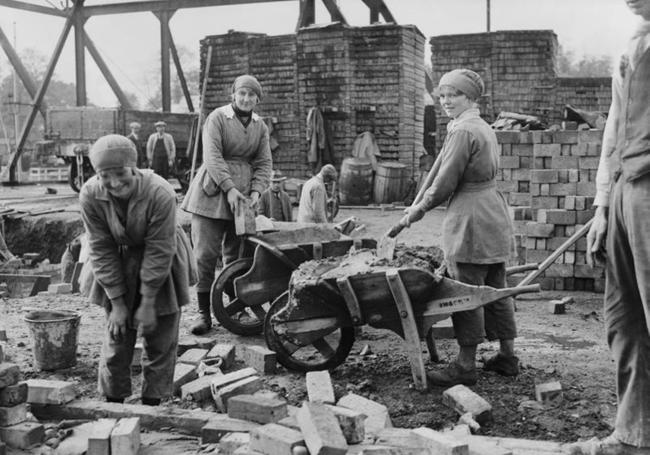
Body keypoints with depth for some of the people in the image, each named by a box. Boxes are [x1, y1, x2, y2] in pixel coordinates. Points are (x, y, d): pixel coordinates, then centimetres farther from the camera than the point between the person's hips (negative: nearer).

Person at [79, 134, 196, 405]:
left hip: (161, 268, -2)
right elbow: (101, 251, -15)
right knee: (116, 337, 7)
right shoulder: (90, 195, -23)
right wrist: (117, 303, -15)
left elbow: (159, 251, -25)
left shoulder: (160, 194, -32)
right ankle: (113, 403, 24)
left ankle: (151, 403, 20)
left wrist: (148, 302, -20)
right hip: (119, 267, 2)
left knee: (160, 342, 5)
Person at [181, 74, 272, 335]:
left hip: (243, 196, 4)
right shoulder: (217, 118, -4)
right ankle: (204, 314, 2)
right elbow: (212, 156, -13)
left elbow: (264, 163, 9)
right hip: (213, 192, -4)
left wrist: (256, 191, -7)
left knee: (236, 256, 6)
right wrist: (229, 188, -22)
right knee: (205, 255, -5)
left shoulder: (260, 126, 12)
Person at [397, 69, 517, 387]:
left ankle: (465, 366, 3)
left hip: (470, 220, -10)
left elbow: (446, 183, -15)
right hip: (494, 214, 10)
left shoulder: (462, 131, -15)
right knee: (495, 288, 15)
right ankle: (508, 357, 23)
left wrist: (420, 208, 0)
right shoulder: (485, 128, 18)